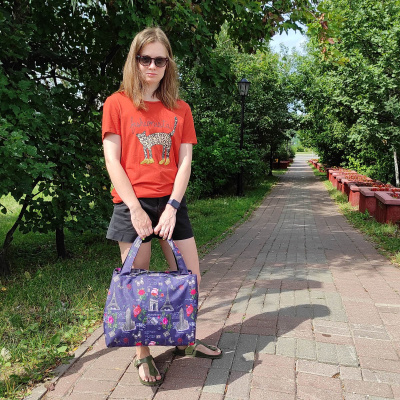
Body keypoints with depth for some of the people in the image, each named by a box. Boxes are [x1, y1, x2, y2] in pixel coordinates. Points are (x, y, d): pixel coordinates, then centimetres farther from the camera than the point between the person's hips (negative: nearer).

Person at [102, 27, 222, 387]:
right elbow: (112, 159, -5)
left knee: (190, 275, 8)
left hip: (171, 203, 4)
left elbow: (185, 161, 3)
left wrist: (172, 206, -9)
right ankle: (143, 354, 23)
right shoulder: (117, 103, 1)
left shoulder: (180, 110, 9)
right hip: (132, 204, -3)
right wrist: (135, 208, -13)